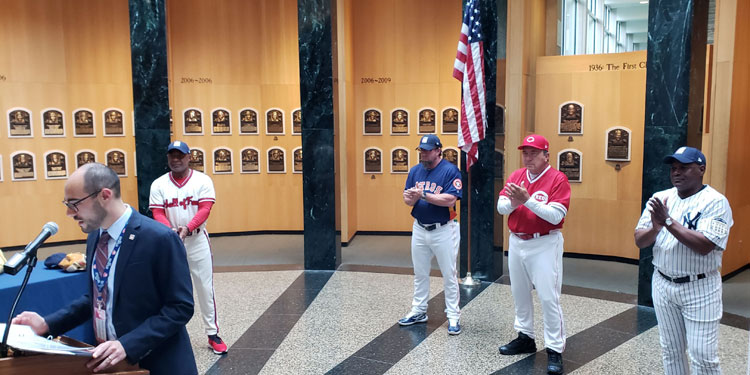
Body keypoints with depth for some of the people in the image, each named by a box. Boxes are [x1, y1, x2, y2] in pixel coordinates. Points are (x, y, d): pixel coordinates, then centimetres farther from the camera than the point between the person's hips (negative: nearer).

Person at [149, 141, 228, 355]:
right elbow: (158, 213, -5)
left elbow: (205, 209, -12)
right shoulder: (159, 184, 1)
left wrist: (187, 228, -27)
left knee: (205, 288, 3)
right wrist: (171, 230, -25)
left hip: (197, 240, -1)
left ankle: (212, 334, 12)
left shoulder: (202, 180, -3)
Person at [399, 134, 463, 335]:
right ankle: (418, 311, 31)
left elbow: (450, 199, -24)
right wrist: (411, 197, -20)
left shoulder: (450, 170, -13)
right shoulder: (415, 170, 5)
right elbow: (407, 200, 4)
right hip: (419, 229, 6)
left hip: (444, 230, -6)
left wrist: (423, 195, -25)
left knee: (449, 275, 3)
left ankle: (453, 316, 14)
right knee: (420, 273, 17)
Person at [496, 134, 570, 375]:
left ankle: (555, 349, 5)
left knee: (548, 297, -5)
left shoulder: (557, 179, -12)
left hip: (544, 245, -6)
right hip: (516, 242, 7)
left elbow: (556, 216, -22)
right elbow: (501, 206, -1)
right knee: (519, 293, 16)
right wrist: (513, 203, -22)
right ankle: (525, 338, 32)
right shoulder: (516, 176, 7)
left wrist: (528, 200, -27)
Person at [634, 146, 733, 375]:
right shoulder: (659, 199, 3)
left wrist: (668, 221, -25)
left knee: (703, 356, -1)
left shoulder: (715, 202, -12)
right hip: (662, 284, 5)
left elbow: (704, 246, -24)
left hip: (699, 289, -5)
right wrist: (656, 228, -20)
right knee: (670, 350, 16)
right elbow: (639, 241, 0)